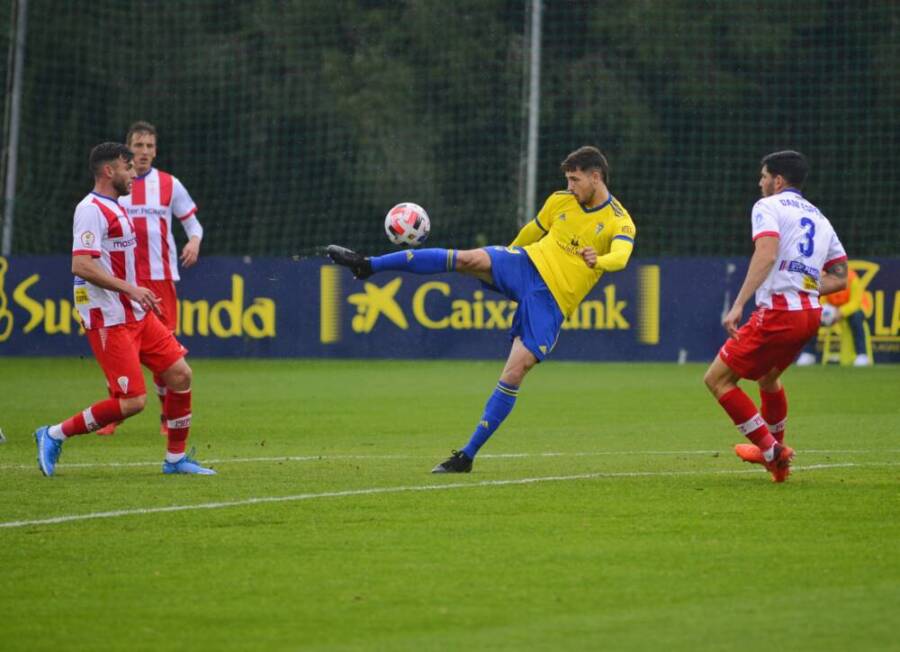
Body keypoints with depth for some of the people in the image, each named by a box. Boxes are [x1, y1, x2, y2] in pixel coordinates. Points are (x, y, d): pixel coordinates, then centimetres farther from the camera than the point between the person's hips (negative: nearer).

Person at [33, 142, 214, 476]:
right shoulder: (91, 210, -15)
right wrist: (130, 289, -26)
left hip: (136, 315, 10)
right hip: (109, 321, -10)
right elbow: (81, 265, -26)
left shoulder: (115, 208, 16)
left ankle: (175, 458, 15)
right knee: (133, 401, -13)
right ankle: (54, 436, 0)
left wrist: (141, 297, 22)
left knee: (180, 374, 5)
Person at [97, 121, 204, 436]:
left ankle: (168, 415, 9)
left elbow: (192, 222, 10)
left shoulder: (169, 185, 5)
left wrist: (194, 241, -12)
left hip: (161, 277, 0)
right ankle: (112, 417, 5)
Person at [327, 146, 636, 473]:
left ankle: (468, 454, -8)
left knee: (516, 370, -15)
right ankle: (368, 265, -25)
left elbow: (621, 256, -30)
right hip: (528, 263, 3)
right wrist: (508, 257, 37)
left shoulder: (619, 222, -8)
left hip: (551, 300, -3)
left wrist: (597, 261, -53)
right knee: (470, 259, -25)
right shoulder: (560, 201, 7)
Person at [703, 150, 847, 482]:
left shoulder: (768, 206, -2)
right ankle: (772, 450, 43)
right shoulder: (819, 218, 20)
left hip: (779, 314, -8)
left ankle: (772, 450, -4)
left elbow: (766, 254, -20)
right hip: (810, 314, 8)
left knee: (717, 379, 0)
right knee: (768, 377, 32)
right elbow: (840, 278, 17)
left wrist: (738, 305, -24)